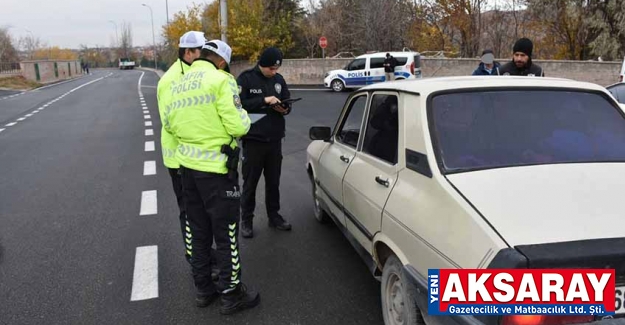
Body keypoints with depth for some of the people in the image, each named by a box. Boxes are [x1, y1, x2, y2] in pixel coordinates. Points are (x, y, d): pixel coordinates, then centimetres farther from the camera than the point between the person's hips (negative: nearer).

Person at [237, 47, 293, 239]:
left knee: (273, 181, 14)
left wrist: (285, 109, -8)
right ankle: (247, 220, 18)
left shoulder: (279, 80, 7)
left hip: (275, 140, 5)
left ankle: (274, 216, 28)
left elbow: (287, 102, 15)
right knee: (250, 183, 6)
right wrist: (264, 100, -24)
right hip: (253, 140, -4)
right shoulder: (246, 79, -8)